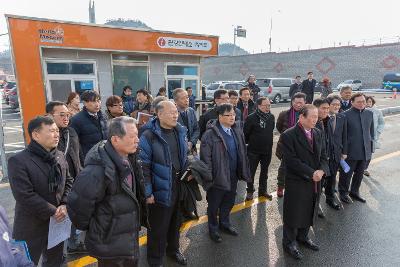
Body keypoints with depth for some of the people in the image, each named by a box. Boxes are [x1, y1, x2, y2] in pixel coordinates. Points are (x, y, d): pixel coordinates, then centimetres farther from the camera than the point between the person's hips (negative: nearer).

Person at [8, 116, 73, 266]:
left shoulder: (60, 156, 2)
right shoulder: (19, 161, -19)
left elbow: (69, 182, 8)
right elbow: (25, 196, -23)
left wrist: (64, 205, -8)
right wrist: (52, 212, -19)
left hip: (57, 223, 6)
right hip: (31, 227, -6)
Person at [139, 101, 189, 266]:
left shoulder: (180, 132, 3)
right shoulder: (149, 136, -18)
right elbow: (143, 166, -16)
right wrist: (147, 192, -16)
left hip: (180, 187, 6)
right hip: (161, 190, -6)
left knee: (176, 222, 24)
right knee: (158, 228, 9)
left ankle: (173, 249, 48)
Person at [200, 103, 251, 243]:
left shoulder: (237, 131, 3)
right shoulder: (210, 134, -19)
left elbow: (243, 152, 8)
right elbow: (205, 157, -18)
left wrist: (244, 172, 8)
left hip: (233, 176, 6)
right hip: (218, 177, -6)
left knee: (228, 202, 23)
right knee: (214, 205, 14)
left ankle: (224, 223, 47)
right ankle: (213, 229, 36)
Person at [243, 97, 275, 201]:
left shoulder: (271, 117, 0)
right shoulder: (251, 118, -16)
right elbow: (245, 133, -10)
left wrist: (269, 142, 13)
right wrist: (250, 142, 0)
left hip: (267, 150, 5)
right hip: (254, 150, -5)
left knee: (264, 171, 17)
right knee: (251, 171, 6)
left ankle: (263, 190, 32)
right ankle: (250, 191, 22)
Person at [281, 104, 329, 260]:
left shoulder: (318, 133, 5)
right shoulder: (289, 135, -17)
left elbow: (323, 155, 7)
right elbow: (292, 160, -21)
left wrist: (321, 171, -12)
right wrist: (311, 173, -21)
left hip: (315, 182, 7)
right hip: (296, 183, -6)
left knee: (308, 212, 21)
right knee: (293, 214, 9)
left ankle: (303, 237, 44)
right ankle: (289, 243, 29)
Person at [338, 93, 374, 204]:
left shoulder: (369, 113, 6)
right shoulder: (346, 115, -12)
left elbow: (371, 131, 14)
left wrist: (371, 147, 12)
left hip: (365, 151, 5)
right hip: (351, 152, -5)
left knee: (359, 174, 18)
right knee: (346, 174, 7)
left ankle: (355, 192, 36)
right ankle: (343, 193, 25)